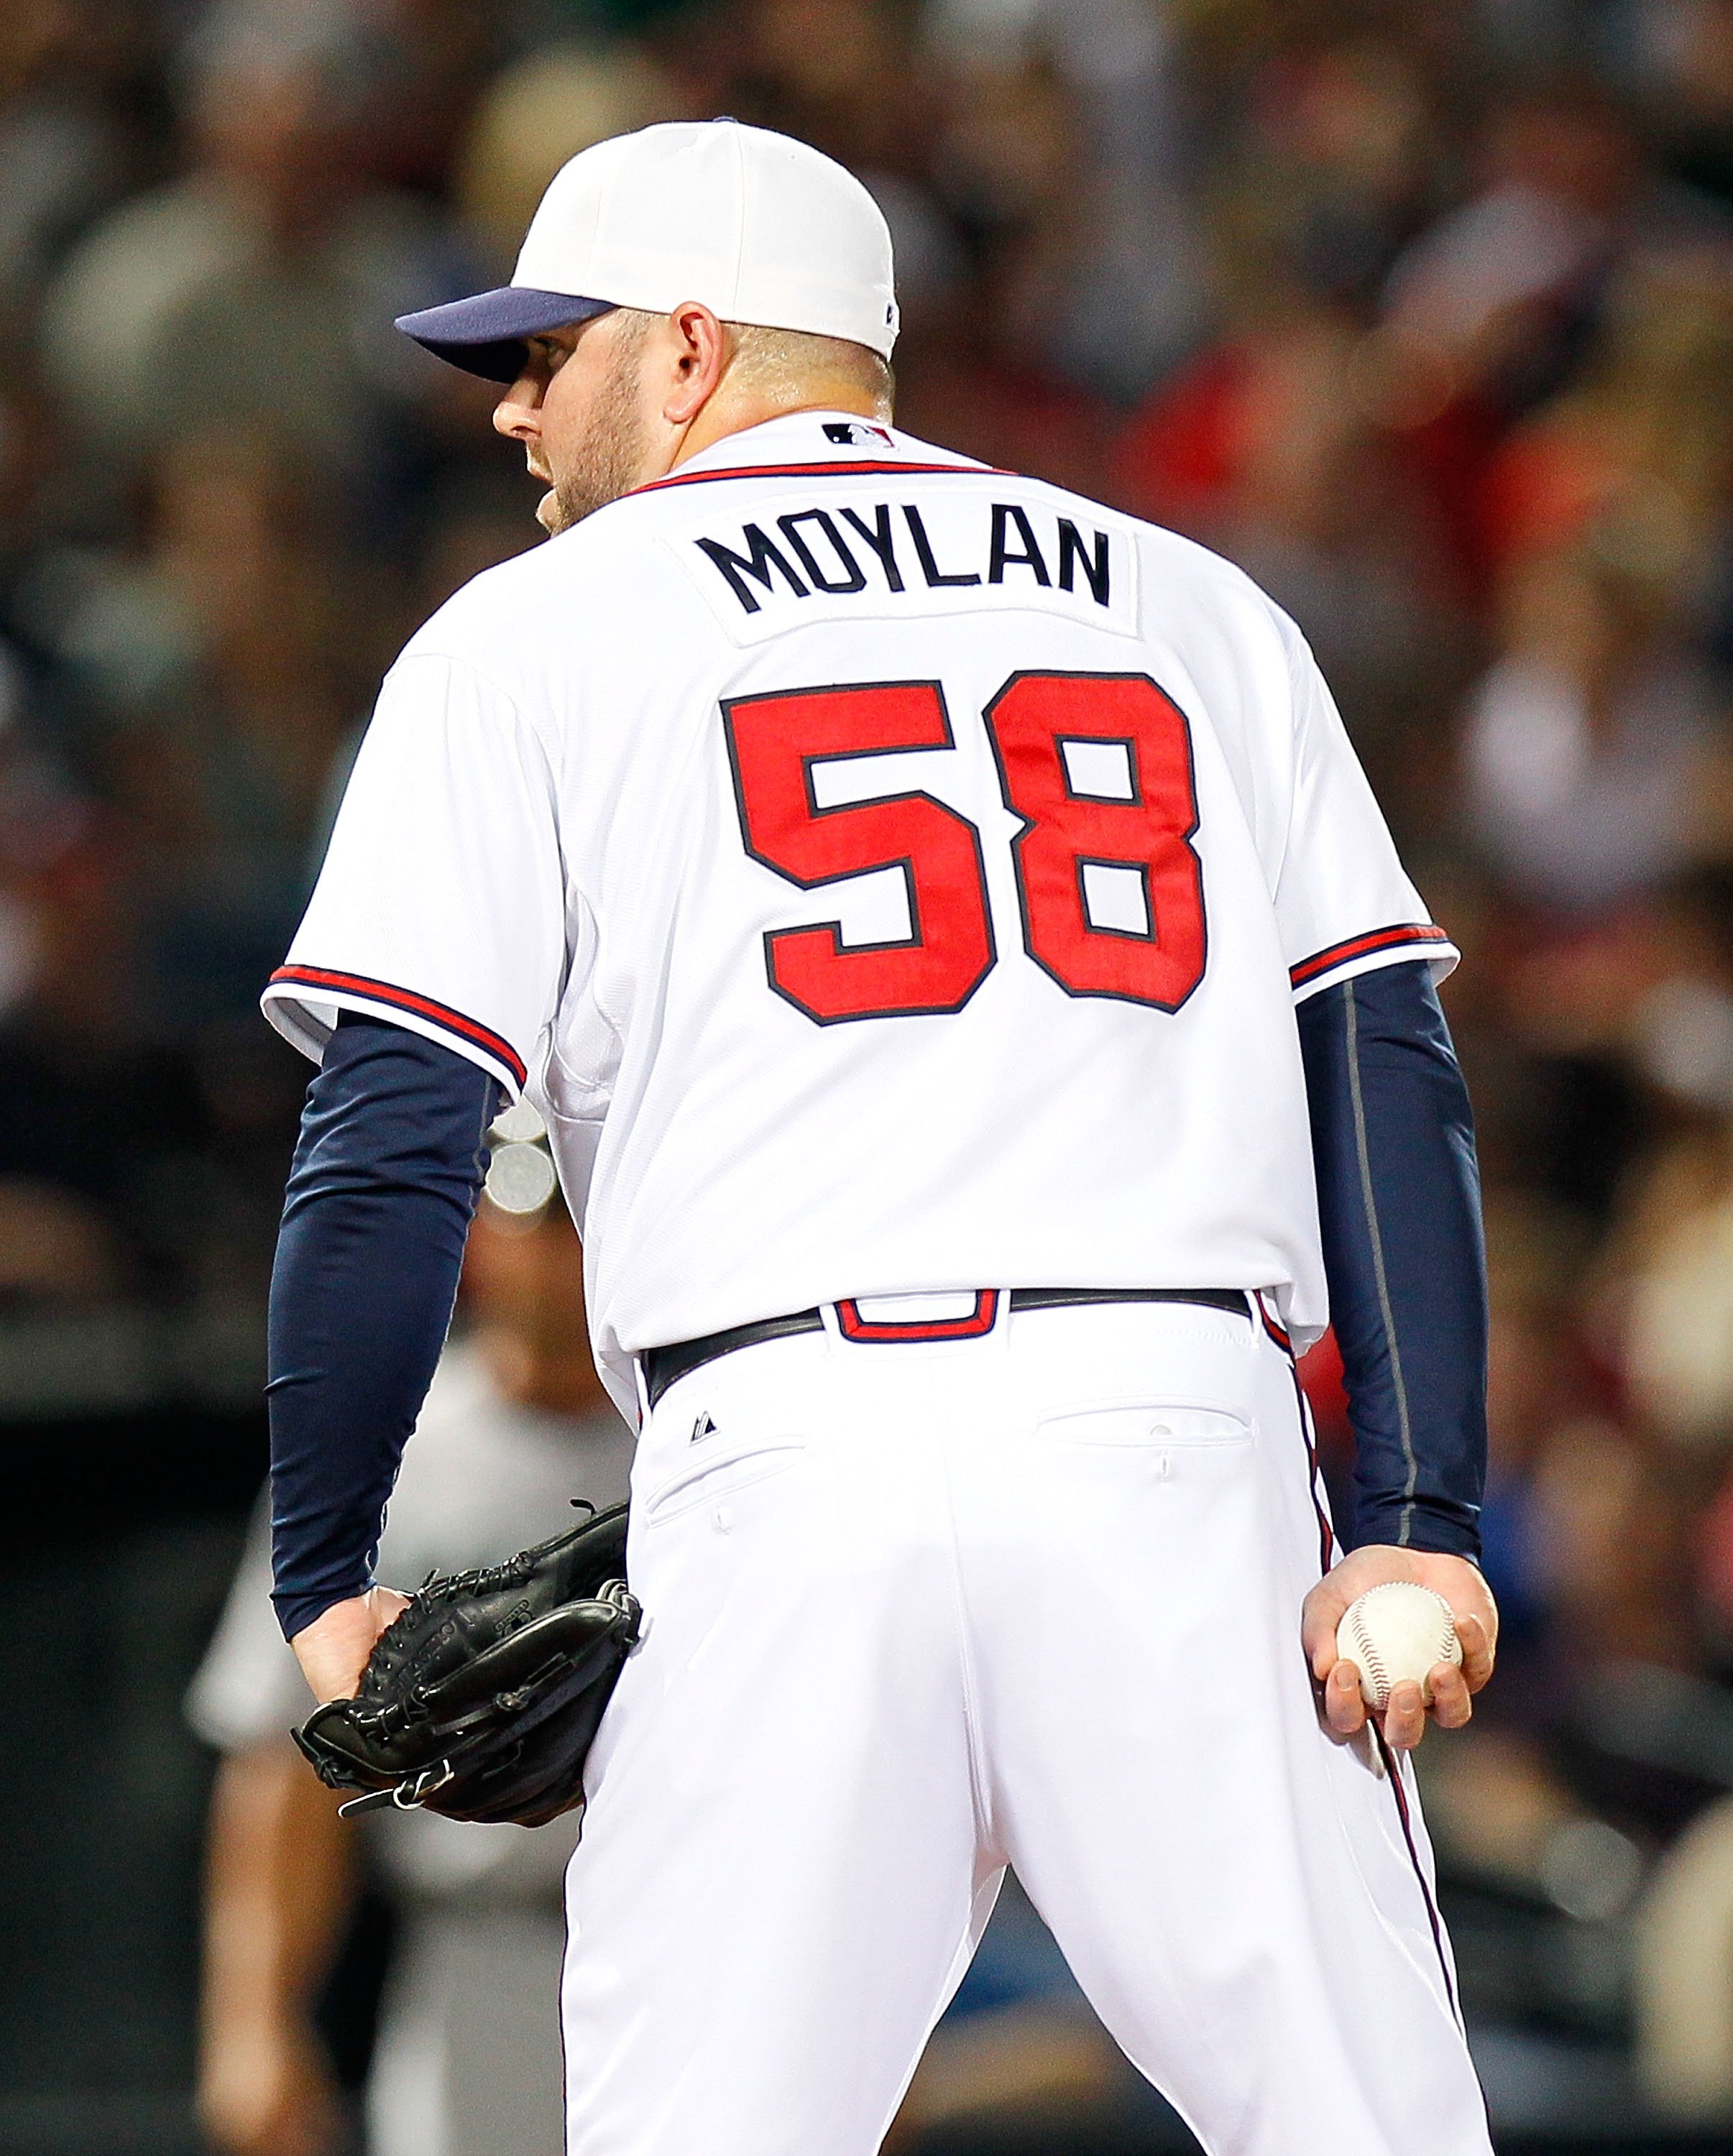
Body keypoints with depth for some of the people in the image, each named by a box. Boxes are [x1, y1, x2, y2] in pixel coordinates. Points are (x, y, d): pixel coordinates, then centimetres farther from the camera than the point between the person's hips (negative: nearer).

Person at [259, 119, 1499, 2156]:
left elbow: (389, 1150, 2)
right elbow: (1384, 1071, 9)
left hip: (789, 1470, -2)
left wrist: (325, 1580, 9)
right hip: (1177, 1452, 2)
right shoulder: (1196, 607, 20)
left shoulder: (528, 636, 11)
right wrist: (1420, 1512, 2)